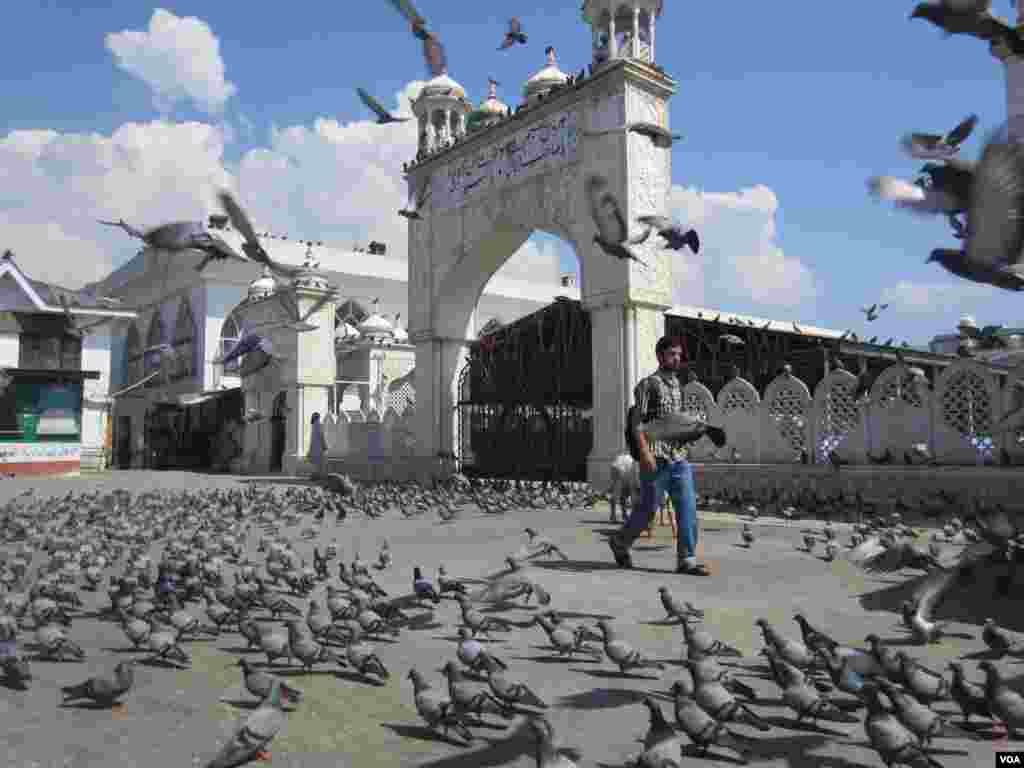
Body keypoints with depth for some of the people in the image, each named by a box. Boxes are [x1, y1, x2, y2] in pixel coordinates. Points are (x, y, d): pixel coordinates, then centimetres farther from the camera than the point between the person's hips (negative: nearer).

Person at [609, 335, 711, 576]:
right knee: (648, 509, 3)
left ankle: (686, 560, 4)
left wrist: (694, 432, 4)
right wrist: (645, 452, -23)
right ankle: (620, 542, 27)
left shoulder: (677, 384, 15)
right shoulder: (648, 384, -7)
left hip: (679, 458, 6)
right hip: (656, 459, -6)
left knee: (688, 507, -2)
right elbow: (637, 422, -12)